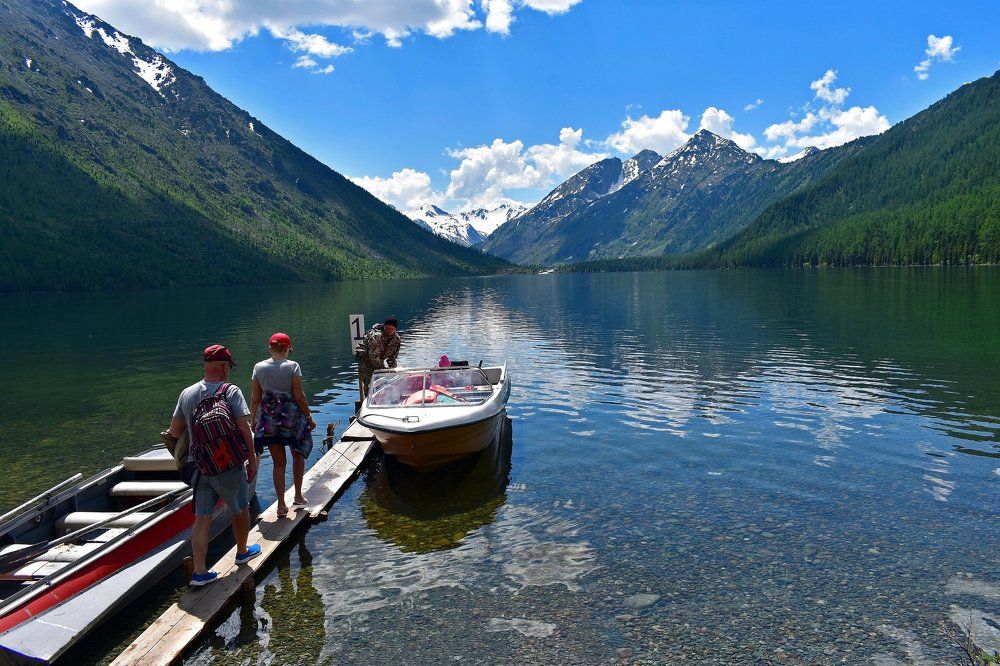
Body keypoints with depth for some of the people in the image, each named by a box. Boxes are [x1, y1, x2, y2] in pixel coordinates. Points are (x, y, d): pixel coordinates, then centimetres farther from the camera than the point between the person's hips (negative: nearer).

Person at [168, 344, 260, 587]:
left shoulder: (187, 393, 3)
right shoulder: (231, 391, -13)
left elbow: (175, 431, 10)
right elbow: (244, 428, -17)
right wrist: (252, 459, -9)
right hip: (228, 466, -4)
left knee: (202, 517, 8)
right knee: (241, 509, 17)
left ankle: (200, 572, 8)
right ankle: (242, 552, 35)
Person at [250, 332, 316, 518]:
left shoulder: (259, 367, -1)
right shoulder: (292, 366, -9)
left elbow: (255, 398, 2)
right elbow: (299, 396, -11)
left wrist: (253, 420, 13)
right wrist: (309, 417, -1)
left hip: (268, 418, 2)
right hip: (292, 416, -2)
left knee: (278, 462, 10)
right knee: (298, 455, 21)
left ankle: (281, 506, 11)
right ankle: (298, 496, 22)